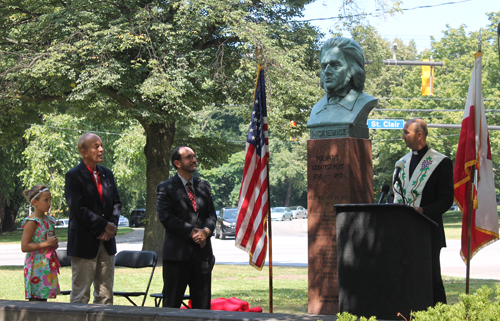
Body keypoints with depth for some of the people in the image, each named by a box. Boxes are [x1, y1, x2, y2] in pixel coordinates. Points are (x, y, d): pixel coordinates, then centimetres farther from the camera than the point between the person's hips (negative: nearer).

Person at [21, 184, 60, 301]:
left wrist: (54, 243, 3)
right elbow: (24, 247, -19)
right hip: (36, 266, -8)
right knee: (35, 299, -7)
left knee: (44, 299, 8)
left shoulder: (49, 220, 12)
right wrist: (47, 243, -18)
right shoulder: (31, 222, -11)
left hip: (49, 264, 8)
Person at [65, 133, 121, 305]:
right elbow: (78, 209, -14)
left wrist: (113, 225, -5)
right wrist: (105, 226, -14)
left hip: (106, 240, 6)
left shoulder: (107, 174, 13)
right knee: (81, 295, -1)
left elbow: (116, 202, 13)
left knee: (105, 294, 9)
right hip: (84, 242, -6)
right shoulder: (74, 175, -7)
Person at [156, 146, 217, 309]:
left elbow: (211, 214, 11)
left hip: (202, 252, 4)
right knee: (172, 302, 2)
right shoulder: (165, 188, 0)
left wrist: (206, 231, -10)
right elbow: (166, 217, -10)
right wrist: (191, 232, -15)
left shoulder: (204, 186, 16)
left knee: (203, 304, 6)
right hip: (177, 252, -4)